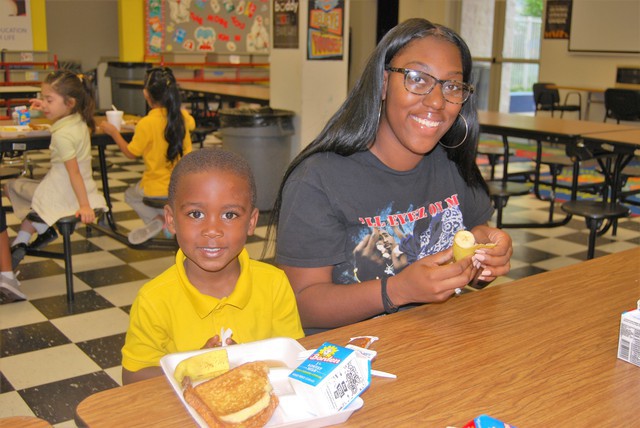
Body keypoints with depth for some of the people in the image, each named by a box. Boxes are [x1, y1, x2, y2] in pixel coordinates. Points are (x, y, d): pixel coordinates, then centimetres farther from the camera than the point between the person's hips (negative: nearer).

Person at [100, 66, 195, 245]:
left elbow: (131, 153, -9)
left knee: (130, 195, 28)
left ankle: (157, 219, 4)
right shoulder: (183, 116, -6)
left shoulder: (146, 124, -20)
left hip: (158, 188, -5)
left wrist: (113, 132, 2)